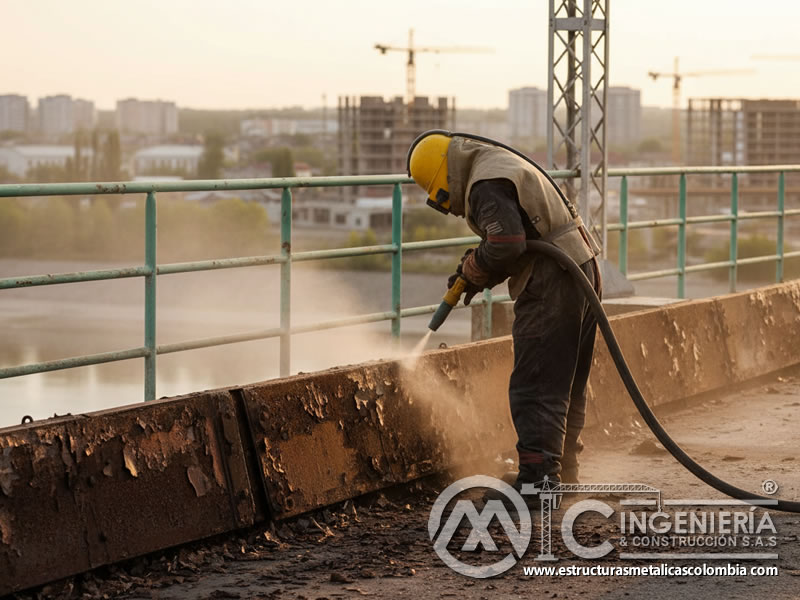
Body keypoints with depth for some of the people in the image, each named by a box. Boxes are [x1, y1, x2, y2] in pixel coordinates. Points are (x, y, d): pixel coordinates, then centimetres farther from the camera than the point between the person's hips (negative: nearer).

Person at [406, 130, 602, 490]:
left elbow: (507, 242, -26)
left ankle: (538, 476, -13)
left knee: (534, 389, -10)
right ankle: (564, 469, 26)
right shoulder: (504, 164, 20)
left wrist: (473, 268, -7)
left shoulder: (487, 184, -14)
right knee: (568, 386, 17)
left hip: (551, 285, -11)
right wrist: (480, 276, 12)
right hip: (583, 271, 11)